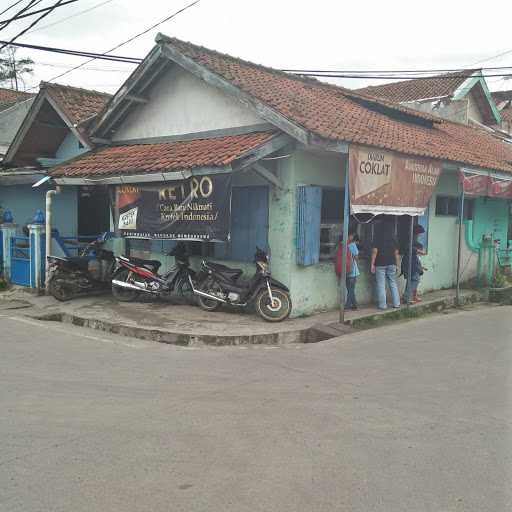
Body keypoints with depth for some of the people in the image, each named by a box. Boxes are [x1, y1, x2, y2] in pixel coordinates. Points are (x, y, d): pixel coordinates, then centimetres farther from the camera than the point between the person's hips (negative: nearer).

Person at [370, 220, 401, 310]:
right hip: (391, 264, 3)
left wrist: (372, 264, -6)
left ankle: (383, 305, 2)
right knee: (393, 284, 12)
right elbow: (396, 253, 3)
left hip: (380, 264, -3)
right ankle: (396, 303, 14)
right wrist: (397, 265, 10)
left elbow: (374, 251, -10)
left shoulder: (377, 238, -7)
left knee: (381, 285, 1)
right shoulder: (393, 238, 1)